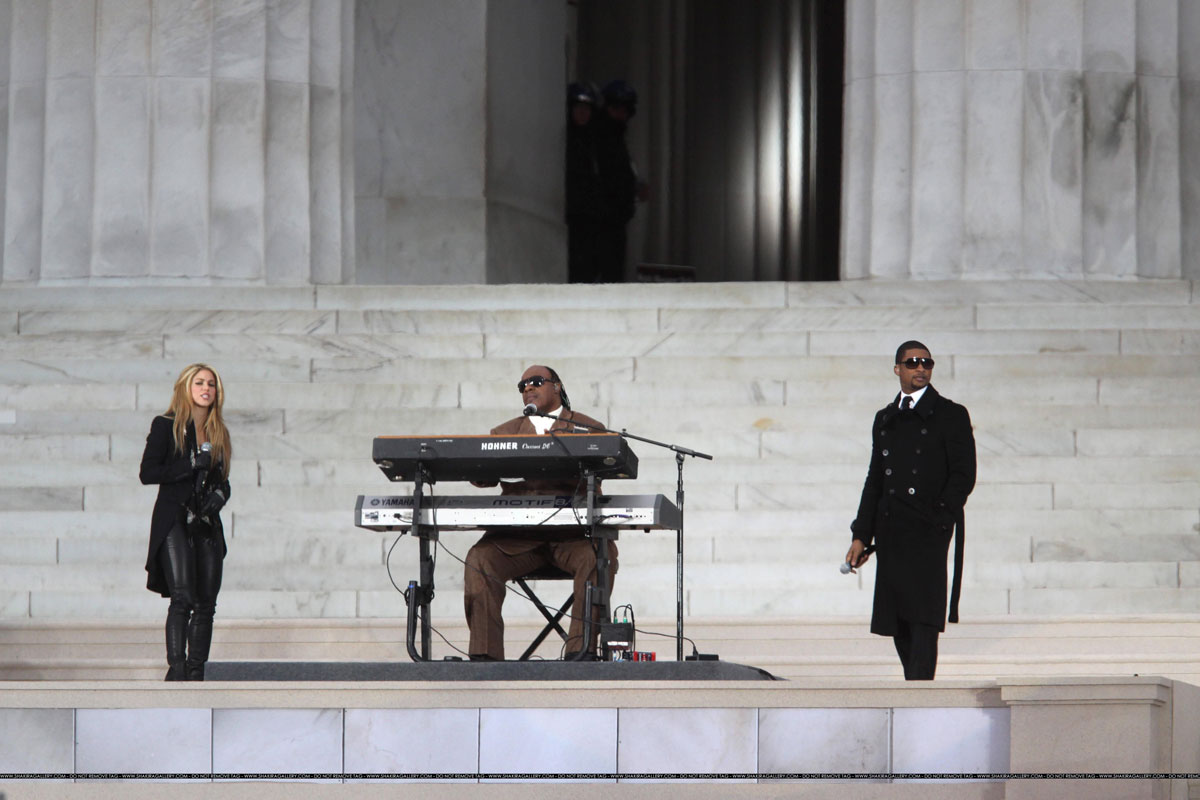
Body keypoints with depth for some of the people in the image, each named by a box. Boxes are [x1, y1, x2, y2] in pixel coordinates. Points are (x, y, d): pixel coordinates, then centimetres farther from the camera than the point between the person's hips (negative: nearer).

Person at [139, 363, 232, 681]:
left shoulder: (219, 433, 17)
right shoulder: (166, 426, 1)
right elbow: (147, 473, -7)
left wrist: (220, 494, 1)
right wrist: (192, 464, -14)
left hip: (208, 525, 6)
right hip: (174, 523, -6)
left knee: (205, 603, 1)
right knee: (182, 598, -17)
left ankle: (196, 673, 4)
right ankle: (176, 669, -20)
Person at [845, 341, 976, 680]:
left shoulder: (950, 415, 2)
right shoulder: (885, 420, 17)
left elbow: (964, 475, -4)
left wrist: (938, 519, -14)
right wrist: (861, 536, 12)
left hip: (928, 534, -5)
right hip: (891, 533, 6)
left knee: (923, 618, -12)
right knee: (897, 621, 5)